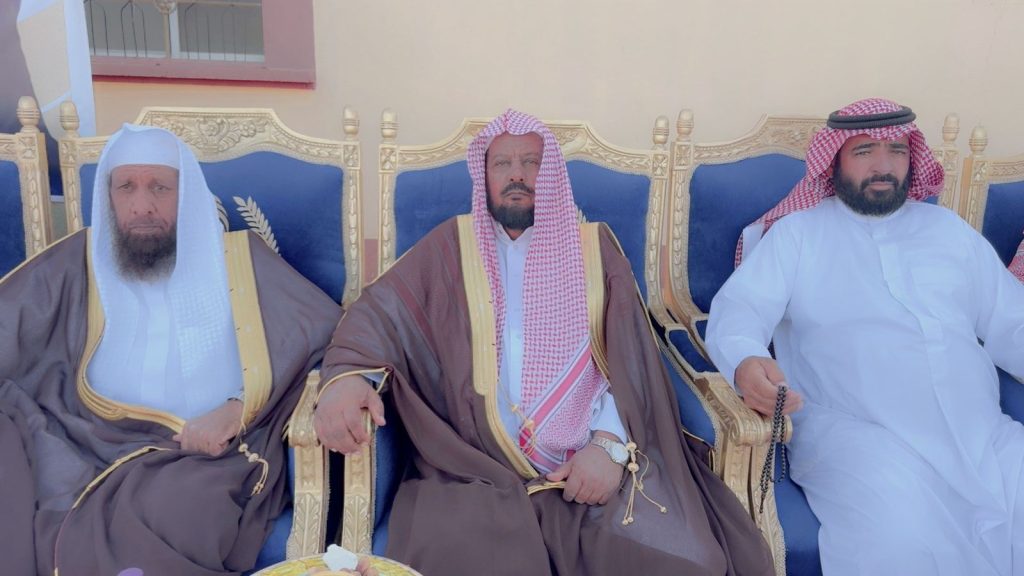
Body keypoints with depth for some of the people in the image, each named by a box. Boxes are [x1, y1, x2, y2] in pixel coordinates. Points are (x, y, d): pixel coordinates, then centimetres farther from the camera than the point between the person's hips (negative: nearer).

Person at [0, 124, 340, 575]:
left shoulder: (238, 259, 9)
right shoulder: (77, 261, 16)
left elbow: (325, 327, 0)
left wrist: (236, 409, -12)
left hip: (209, 455, -1)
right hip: (88, 448, 2)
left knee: (178, 510, -34)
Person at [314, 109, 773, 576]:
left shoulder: (594, 247, 12)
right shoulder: (454, 244, 13)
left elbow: (631, 356, 4)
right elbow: (383, 308, 0)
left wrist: (611, 443, -13)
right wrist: (350, 372, -23)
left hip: (592, 460, 1)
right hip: (480, 465, 0)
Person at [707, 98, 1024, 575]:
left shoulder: (950, 229, 21)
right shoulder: (797, 232, 9)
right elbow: (740, 306, -4)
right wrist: (746, 361, -28)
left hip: (982, 432, 5)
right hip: (853, 429, -4)